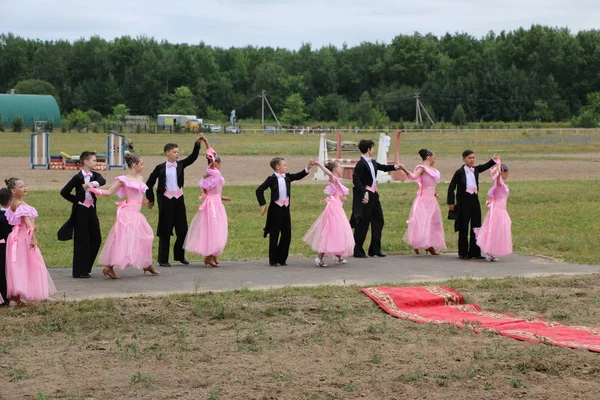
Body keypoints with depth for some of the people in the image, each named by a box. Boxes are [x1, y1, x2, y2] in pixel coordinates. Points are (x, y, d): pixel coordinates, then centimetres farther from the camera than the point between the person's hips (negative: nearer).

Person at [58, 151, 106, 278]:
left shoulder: (95, 175, 6)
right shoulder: (78, 177, -8)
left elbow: (102, 180, -17)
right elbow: (64, 192, -7)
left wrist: (93, 183, -36)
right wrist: (77, 200, -1)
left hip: (91, 210, 6)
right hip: (81, 210, -6)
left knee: (96, 239, 7)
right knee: (82, 241, -3)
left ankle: (86, 268, 19)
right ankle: (79, 271, 4)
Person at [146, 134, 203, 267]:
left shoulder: (180, 165, 7)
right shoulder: (160, 167, -2)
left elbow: (193, 157, -5)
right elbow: (149, 183, 5)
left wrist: (197, 143, -17)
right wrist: (150, 199, 5)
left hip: (179, 199, 4)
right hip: (166, 200, -4)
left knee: (182, 228, 7)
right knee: (165, 230, 1)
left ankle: (180, 256, 23)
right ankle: (163, 259, 7)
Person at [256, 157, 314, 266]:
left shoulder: (287, 177, 9)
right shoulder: (272, 179, -8)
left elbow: (299, 176, 4)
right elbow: (259, 190, -9)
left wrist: (308, 168, -11)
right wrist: (263, 204, -12)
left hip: (285, 208, 6)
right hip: (276, 208, -6)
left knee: (287, 234, 7)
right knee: (274, 235, 1)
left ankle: (282, 258, 18)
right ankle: (273, 260, 8)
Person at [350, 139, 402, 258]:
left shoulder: (372, 162, 10)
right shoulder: (361, 164, -16)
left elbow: (382, 167, 29)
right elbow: (355, 179, -23)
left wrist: (395, 167, 26)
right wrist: (364, 193, -29)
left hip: (373, 194, 10)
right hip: (365, 195, -10)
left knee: (378, 220, 13)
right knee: (363, 223, -4)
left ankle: (375, 249, 21)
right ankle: (357, 251, 5)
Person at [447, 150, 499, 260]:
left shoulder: (476, 169, 9)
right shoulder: (460, 172, -5)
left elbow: (485, 166, -3)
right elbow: (451, 187, -4)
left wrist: (493, 160, -22)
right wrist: (450, 202, -7)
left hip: (474, 200, 5)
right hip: (463, 200, -5)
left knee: (476, 226, 7)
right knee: (464, 227, 2)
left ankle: (475, 252, 14)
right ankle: (463, 253, 10)